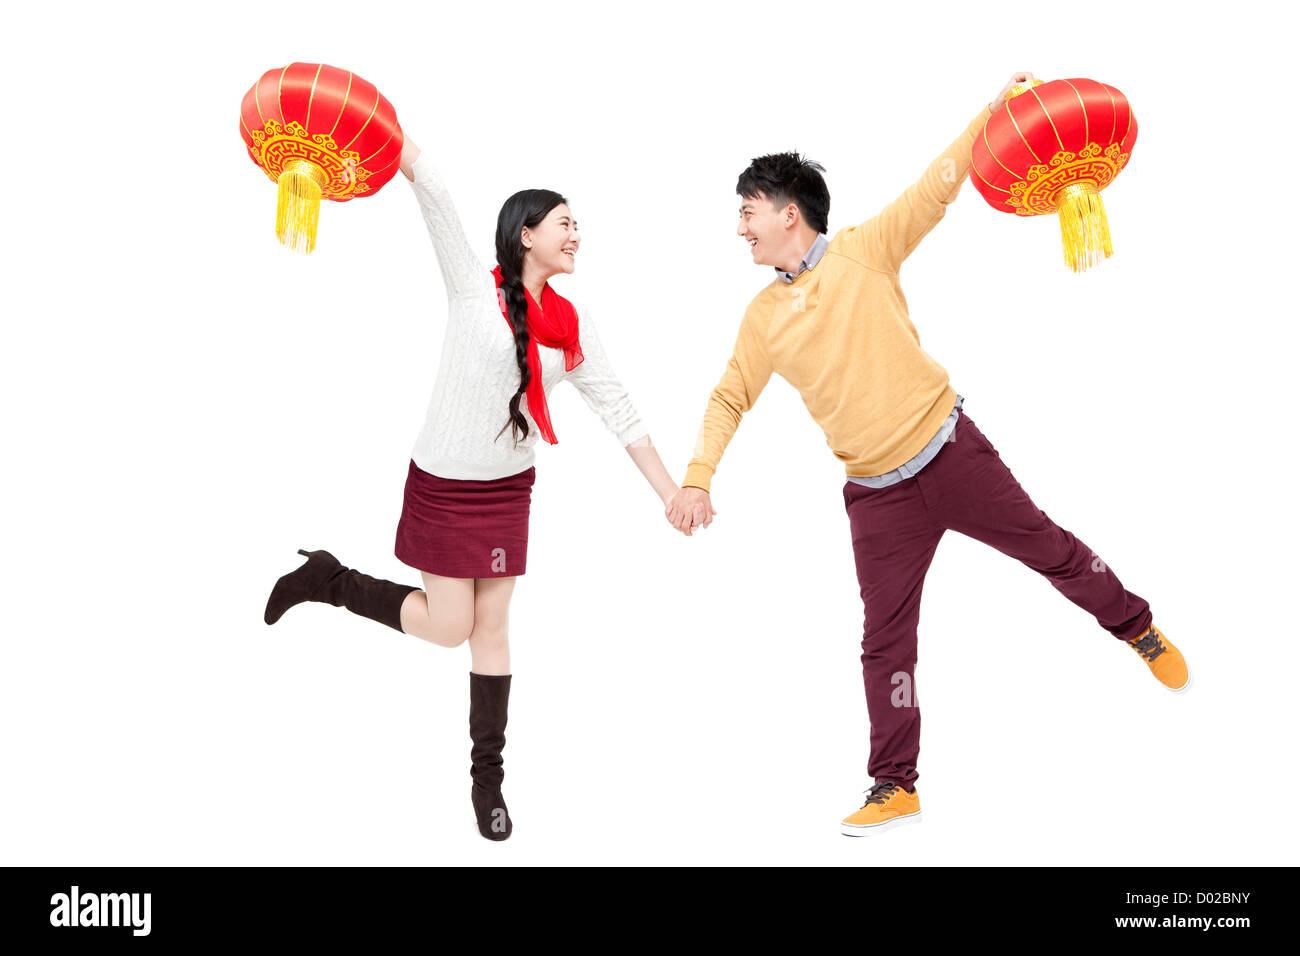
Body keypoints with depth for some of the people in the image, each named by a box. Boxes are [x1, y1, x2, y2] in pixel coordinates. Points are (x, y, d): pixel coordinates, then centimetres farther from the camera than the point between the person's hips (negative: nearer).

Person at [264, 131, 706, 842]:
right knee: (448, 627, -1)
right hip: (442, 484, -4)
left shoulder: (573, 325, 5)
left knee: (491, 627, 6)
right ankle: (326, 578, 21)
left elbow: (617, 410, 5)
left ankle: (487, 778, 18)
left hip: (508, 489, 4)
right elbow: (429, 188, -16)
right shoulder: (473, 288, -8)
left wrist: (671, 492, 0)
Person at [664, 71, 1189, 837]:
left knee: (1049, 548, 8)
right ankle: (895, 788, 13)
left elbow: (937, 187, -8)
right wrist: (698, 478, 0)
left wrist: (994, 109, -16)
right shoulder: (763, 316, 6)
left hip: (951, 451, -3)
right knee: (886, 642, 3)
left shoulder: (865, 251, -5)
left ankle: (1140, 629, 36)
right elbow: (730, 398, 12)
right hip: (877, 493, 3)